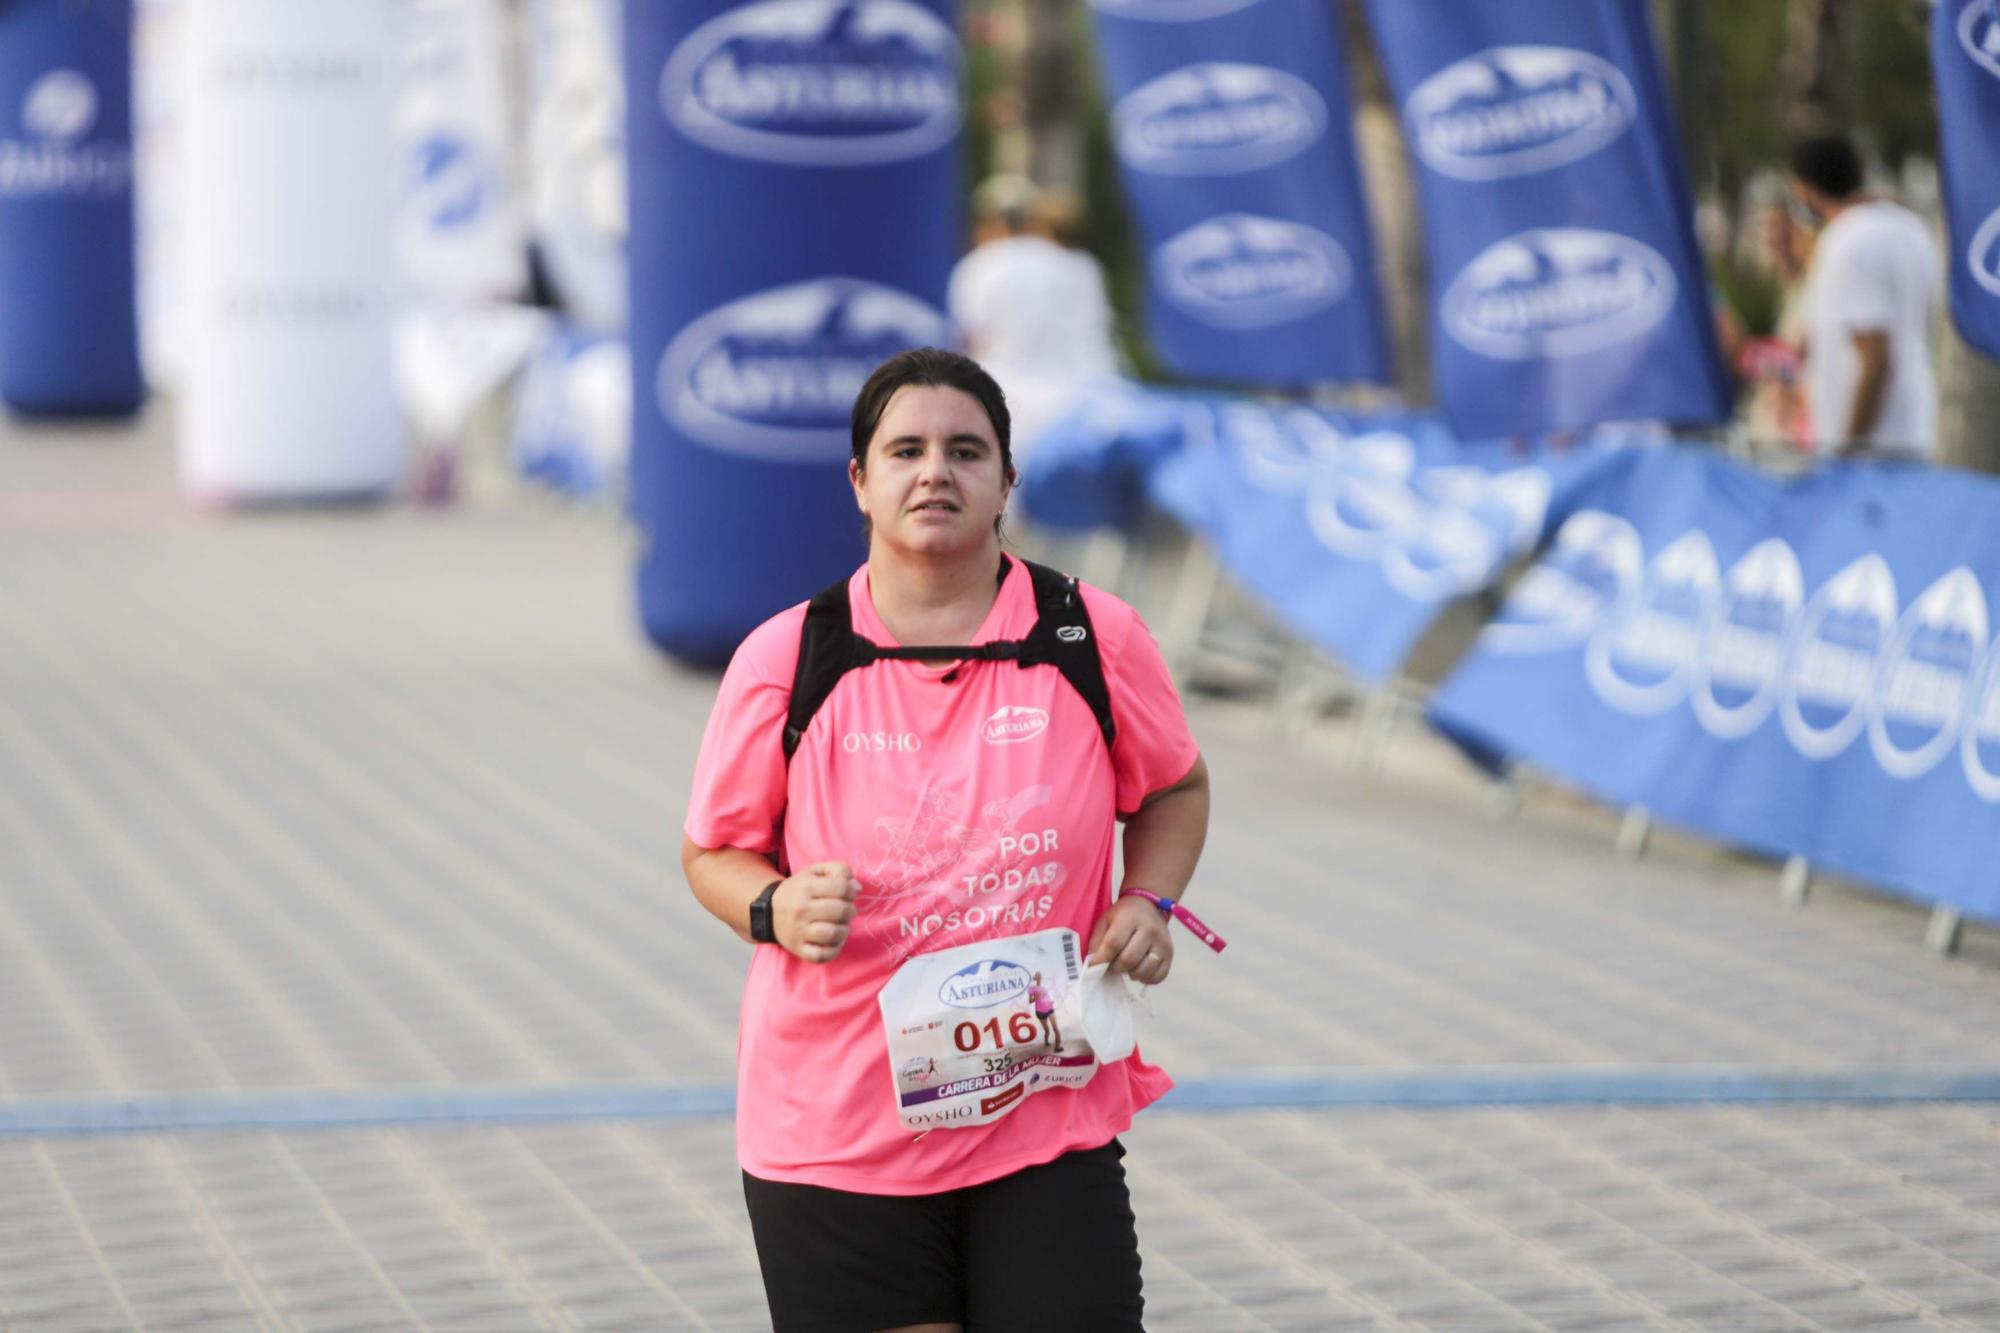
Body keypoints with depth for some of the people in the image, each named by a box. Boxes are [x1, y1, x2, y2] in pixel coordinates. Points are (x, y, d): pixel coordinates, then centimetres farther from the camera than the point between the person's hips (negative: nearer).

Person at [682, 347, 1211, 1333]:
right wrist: (775, 908, -14)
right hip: (832, 1133, -1)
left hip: (1051, 1122, 1)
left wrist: (1148, 904, -2)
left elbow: (1173, 789, 16)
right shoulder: (783, 660, -3)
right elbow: (713, 851, 8)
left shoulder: (1098, 639, -1)